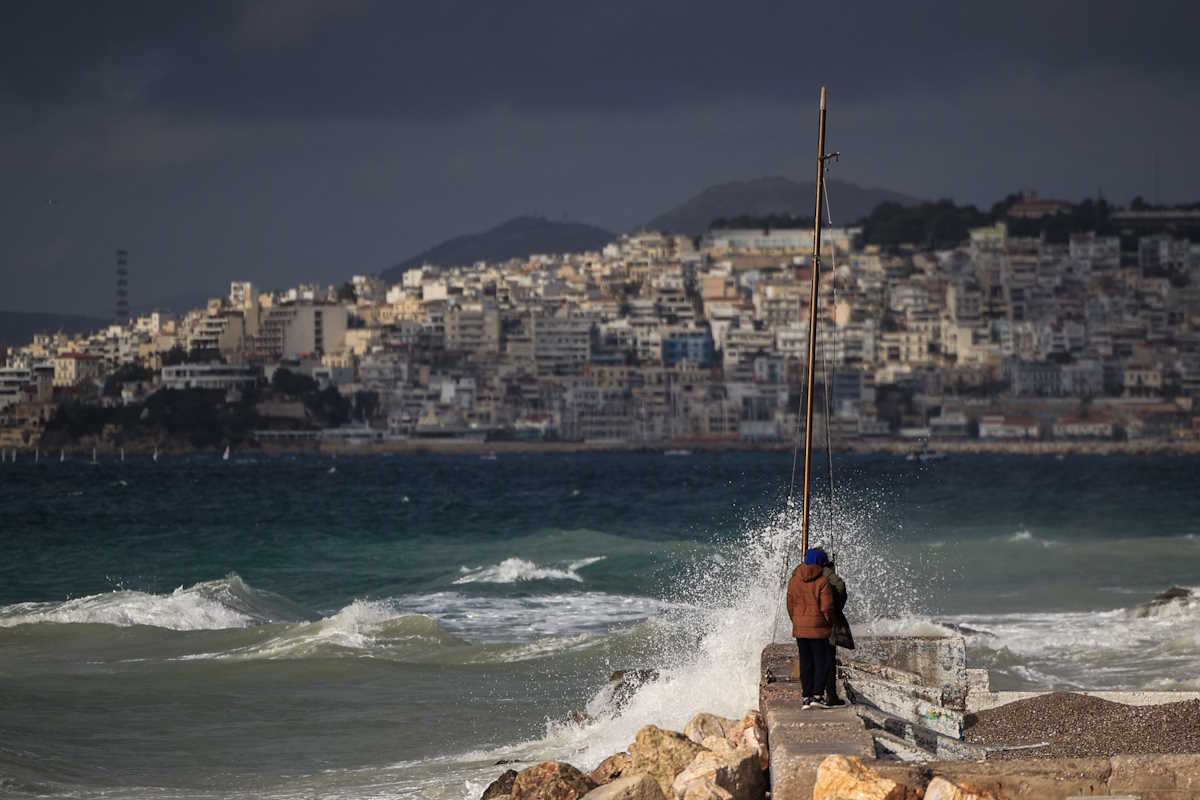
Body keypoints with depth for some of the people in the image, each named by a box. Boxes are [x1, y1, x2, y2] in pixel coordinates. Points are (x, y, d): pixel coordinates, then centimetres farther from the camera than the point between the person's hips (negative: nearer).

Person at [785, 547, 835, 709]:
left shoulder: (794, 580, 4)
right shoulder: (823, 581, -12)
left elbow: (790, 605, 9)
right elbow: (827, 607, -13)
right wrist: (830, 624, 3)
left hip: (800, 628, 5)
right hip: (819, 629, -5)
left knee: (806, 662, 11)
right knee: (822, 661, 3)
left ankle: (806, 696, 11)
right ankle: (817, 694, -5)